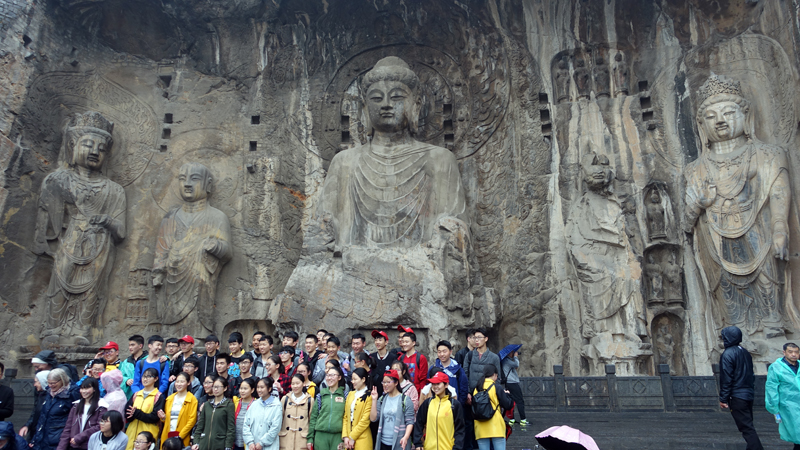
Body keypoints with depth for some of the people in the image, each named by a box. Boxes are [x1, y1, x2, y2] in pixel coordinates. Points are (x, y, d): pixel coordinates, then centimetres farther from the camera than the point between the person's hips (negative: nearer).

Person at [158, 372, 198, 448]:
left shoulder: (192, 399, -3)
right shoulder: (169, 398, 14)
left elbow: (192, 420, -8)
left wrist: (180, 436, -13)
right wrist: (163, 417, 1)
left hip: (182, 438, -4)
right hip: (167, 436, 5)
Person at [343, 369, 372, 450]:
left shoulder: (369, 396, -8)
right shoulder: (351, 394, 11)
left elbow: (365, 420, -13)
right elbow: (345, 417, 9)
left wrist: (352, 437, -11)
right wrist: (345, 436, 0)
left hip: (362, 440, -5)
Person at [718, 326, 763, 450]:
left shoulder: (727, 354, -15)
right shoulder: (745, 353, 11)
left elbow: (726, 379, -16)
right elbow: (751, 375, 17)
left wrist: (723, 398, -11)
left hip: (737, 397, -8)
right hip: (749, 394, 8)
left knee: (747, 428, -6)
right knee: (748, 425, 18)